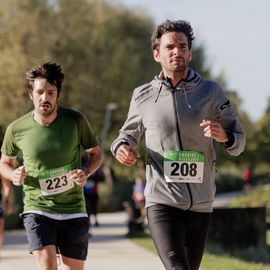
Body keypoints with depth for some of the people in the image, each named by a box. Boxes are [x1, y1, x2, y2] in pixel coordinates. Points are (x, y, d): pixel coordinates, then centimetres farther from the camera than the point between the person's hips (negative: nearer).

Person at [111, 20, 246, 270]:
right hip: (162, 202, -2)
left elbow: (239, 140, 9)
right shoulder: (142, 96, 4)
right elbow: (128, 134, 20)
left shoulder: (211, 92, 4)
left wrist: (224, 136, -15)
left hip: (201, 203, 2)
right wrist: (121, 147, -4)